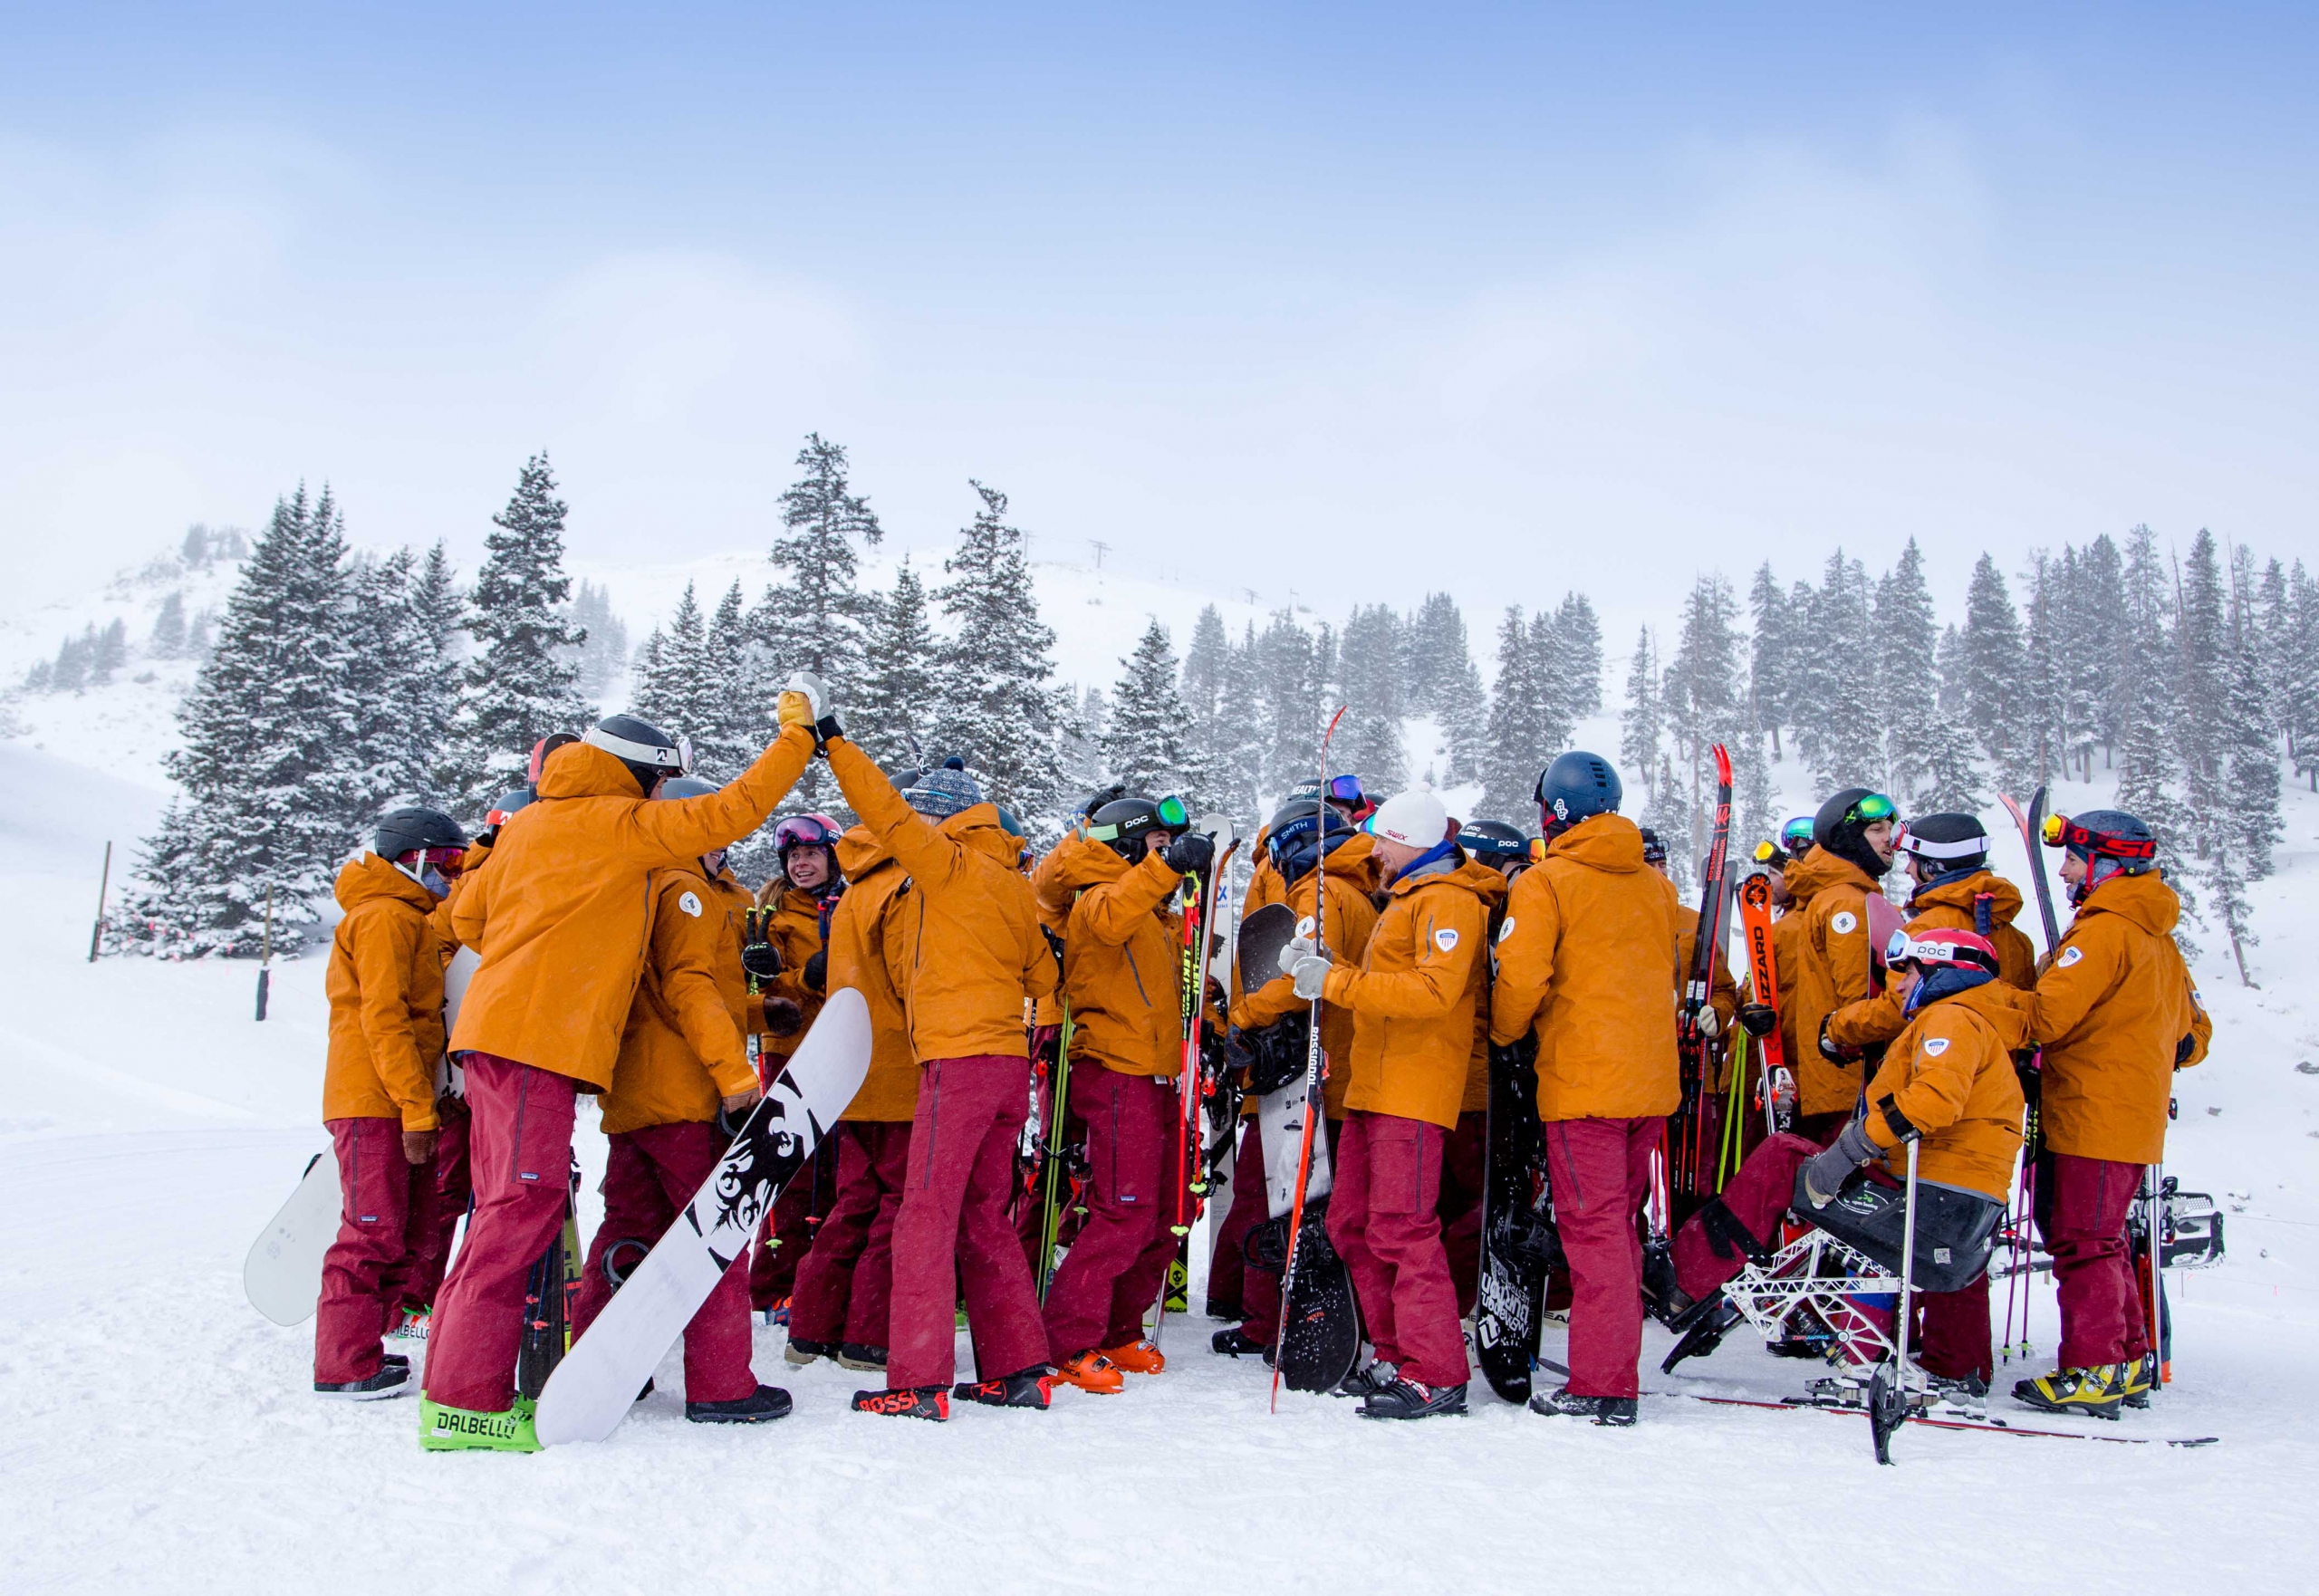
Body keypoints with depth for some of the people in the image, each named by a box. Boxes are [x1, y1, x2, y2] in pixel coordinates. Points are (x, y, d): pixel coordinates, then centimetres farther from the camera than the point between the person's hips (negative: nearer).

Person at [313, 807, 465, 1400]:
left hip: (397, 1106, 10)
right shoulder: (386, 917, -8)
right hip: (375, 1104, -10)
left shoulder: (413, 921, 24)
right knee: (375, 1233, -7)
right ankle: (345, 1367, -2)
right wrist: (416, 1107, -20)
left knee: (408, 1232, 11)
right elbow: (383, 1017, -16)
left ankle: (366, 1346, 19)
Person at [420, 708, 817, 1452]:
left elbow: (469, 917, 24)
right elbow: (731, 811, -8)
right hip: (536, 1038, -9)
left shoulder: (530, 824, 19)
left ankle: (460, 1381, 16)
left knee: (505, 1210, 12)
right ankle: (466, 1401, -9)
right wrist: (798, 737, 2)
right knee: (521, 1209, -9)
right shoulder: (621, 824, -5)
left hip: (494, 1033, 9)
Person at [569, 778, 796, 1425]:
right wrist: (734, 1069, -22)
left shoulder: (644, 889, 23)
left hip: (632, 1095, 10)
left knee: (631, 1227, 14)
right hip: (683, 1094, -10)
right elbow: (687, 985, -19)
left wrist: (755, 1011, 16)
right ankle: (721, 1384, -5)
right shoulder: (686, 891, -7)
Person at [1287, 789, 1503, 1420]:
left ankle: (1436, 1375, -6)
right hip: (1373, 1087, 11)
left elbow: (1434, 990, -23)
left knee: (1401, 1230, -11)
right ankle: (1396, 1357, 18)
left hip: (1413, 1090, -11)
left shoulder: (1447, 900, -9)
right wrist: (1326, 963, 8)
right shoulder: (1408, 899, 24)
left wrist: (1336, 982, -23)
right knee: (1351, 1224, 11)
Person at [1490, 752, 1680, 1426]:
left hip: (1582, 1080, -7)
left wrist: (1505, 1035, 2)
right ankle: (1617, 1367, 21)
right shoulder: (1655, 884, 12)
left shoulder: (1546, 882, -9)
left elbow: (1520, 978, -16)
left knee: (1593, 1230, -4)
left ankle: (1601, 1387, -3)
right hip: (1652, 1079, 7)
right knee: (1621, 1225, 15)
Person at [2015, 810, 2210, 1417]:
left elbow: (2047, 1017, -23)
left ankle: (2094, 1373, -2)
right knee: (2102, 1241, 16)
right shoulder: (2157, 936, 16)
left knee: (2082, 1242, -5)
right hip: (2136, 1114, 10)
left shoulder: (2105, 929, -15)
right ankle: (2132, 1361, 22)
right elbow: (2193, 1034, 22)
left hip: (2093, 1118, -10)